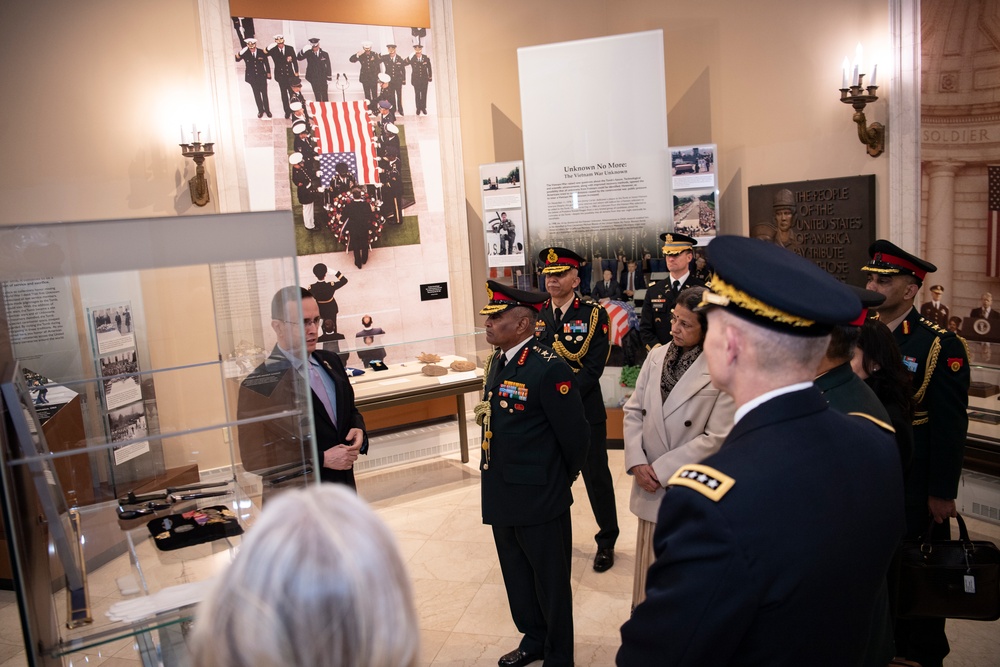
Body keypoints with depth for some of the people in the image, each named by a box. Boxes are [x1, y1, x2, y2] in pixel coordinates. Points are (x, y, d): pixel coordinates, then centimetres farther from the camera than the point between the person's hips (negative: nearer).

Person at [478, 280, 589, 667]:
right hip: (500, 494, 8)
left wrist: (565, 477, -1)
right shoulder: (497, 361, 5)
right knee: (517, 575, 23)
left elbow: (575, 435, -17)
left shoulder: (548, 369, -22)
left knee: (550, 580, 12)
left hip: (539, 498, -8)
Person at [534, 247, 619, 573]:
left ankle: (606, 542, 26)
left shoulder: (594, 315, -6)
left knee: (597, 477, 8)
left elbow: (594, 367, -13)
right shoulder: (535, 316, 5)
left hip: (585, 409, -3)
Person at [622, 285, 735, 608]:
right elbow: (633, 410, 4)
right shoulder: (657, 355, -1)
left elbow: (716, 438, -15)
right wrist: (637, 463, -7)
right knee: (649, 559, 17)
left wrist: (660, 469, -13)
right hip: (650, 484, 4)